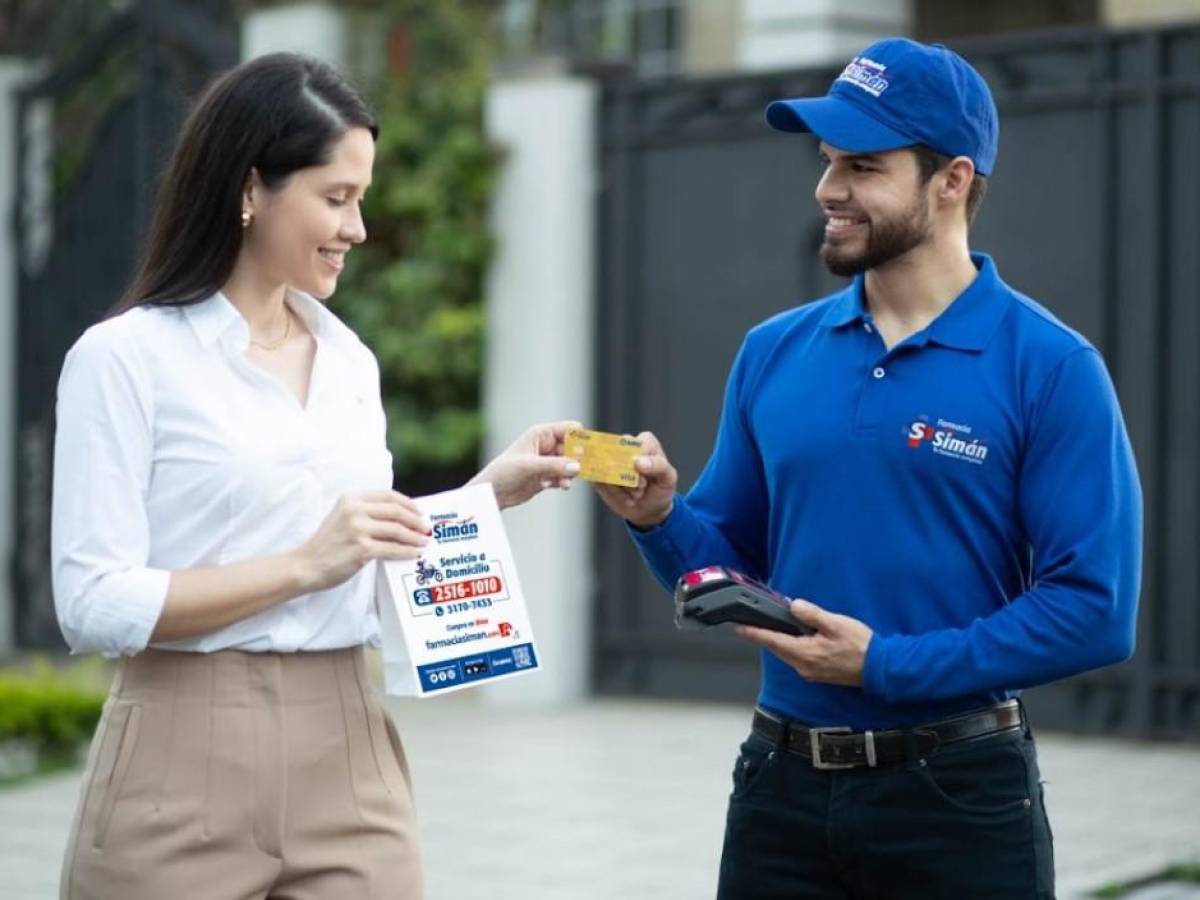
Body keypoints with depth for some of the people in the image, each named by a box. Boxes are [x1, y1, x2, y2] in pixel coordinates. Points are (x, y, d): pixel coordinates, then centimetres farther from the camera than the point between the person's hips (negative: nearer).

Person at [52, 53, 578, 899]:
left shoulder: (351, 360, 13)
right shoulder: (125, 357, -6)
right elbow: (94, 604, -14)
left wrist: (490, 491, 5)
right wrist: (305, 564, -18)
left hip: (350, 761, 5)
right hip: (188, 770, -5)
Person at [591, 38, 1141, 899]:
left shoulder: (1050, 368, -9)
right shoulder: (774, 353, 6)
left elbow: (1093, 608, -14)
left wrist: (886, 665, -17)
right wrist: (663, 519, -8)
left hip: (959, 794, -4)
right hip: (781, 785, 4)